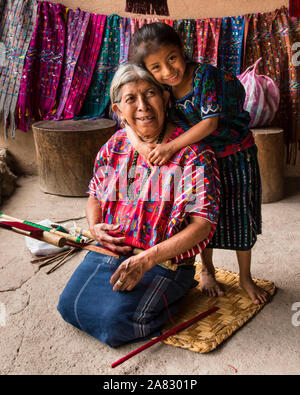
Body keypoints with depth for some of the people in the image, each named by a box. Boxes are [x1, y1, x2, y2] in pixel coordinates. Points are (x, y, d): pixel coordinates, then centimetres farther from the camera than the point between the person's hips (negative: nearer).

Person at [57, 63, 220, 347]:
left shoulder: (191, 151, -13)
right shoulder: (114, 146, 5)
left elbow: (203, 223, -17)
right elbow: (94, 195, 19)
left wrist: (147, 259, -24)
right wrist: (95, 227, -5)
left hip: (162, 262, -5)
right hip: (108, 251, 6)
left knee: (112, 322, -19)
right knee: (69, 306, -7)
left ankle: (173, 295, 9)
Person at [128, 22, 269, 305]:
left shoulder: (205, 75, -26)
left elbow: (211, 122, -31)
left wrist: (171, 147, -34)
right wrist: (140, 144, -32)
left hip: (236, 156, -3)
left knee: (240, 217, 8)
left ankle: (245, 277, 29)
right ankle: (207, 271, 37)